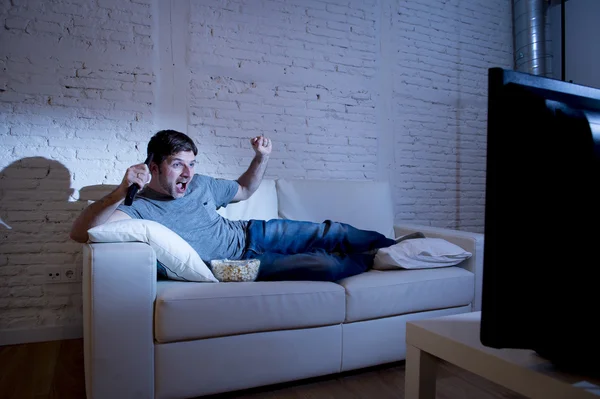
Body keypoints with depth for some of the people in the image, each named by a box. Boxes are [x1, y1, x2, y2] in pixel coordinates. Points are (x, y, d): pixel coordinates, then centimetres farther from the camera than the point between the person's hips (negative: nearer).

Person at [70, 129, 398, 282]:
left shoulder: (199, 184, 0)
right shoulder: (140, 208, -18)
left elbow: (244, 190, 16)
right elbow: (80, 232, -32)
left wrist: (262, 157, -1)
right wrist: (122, 191, -48)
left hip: (252, 233, 7)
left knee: (332, 232, 3)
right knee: (327, 266, -19)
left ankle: (392, 246, 27)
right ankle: (371, 259, 12)